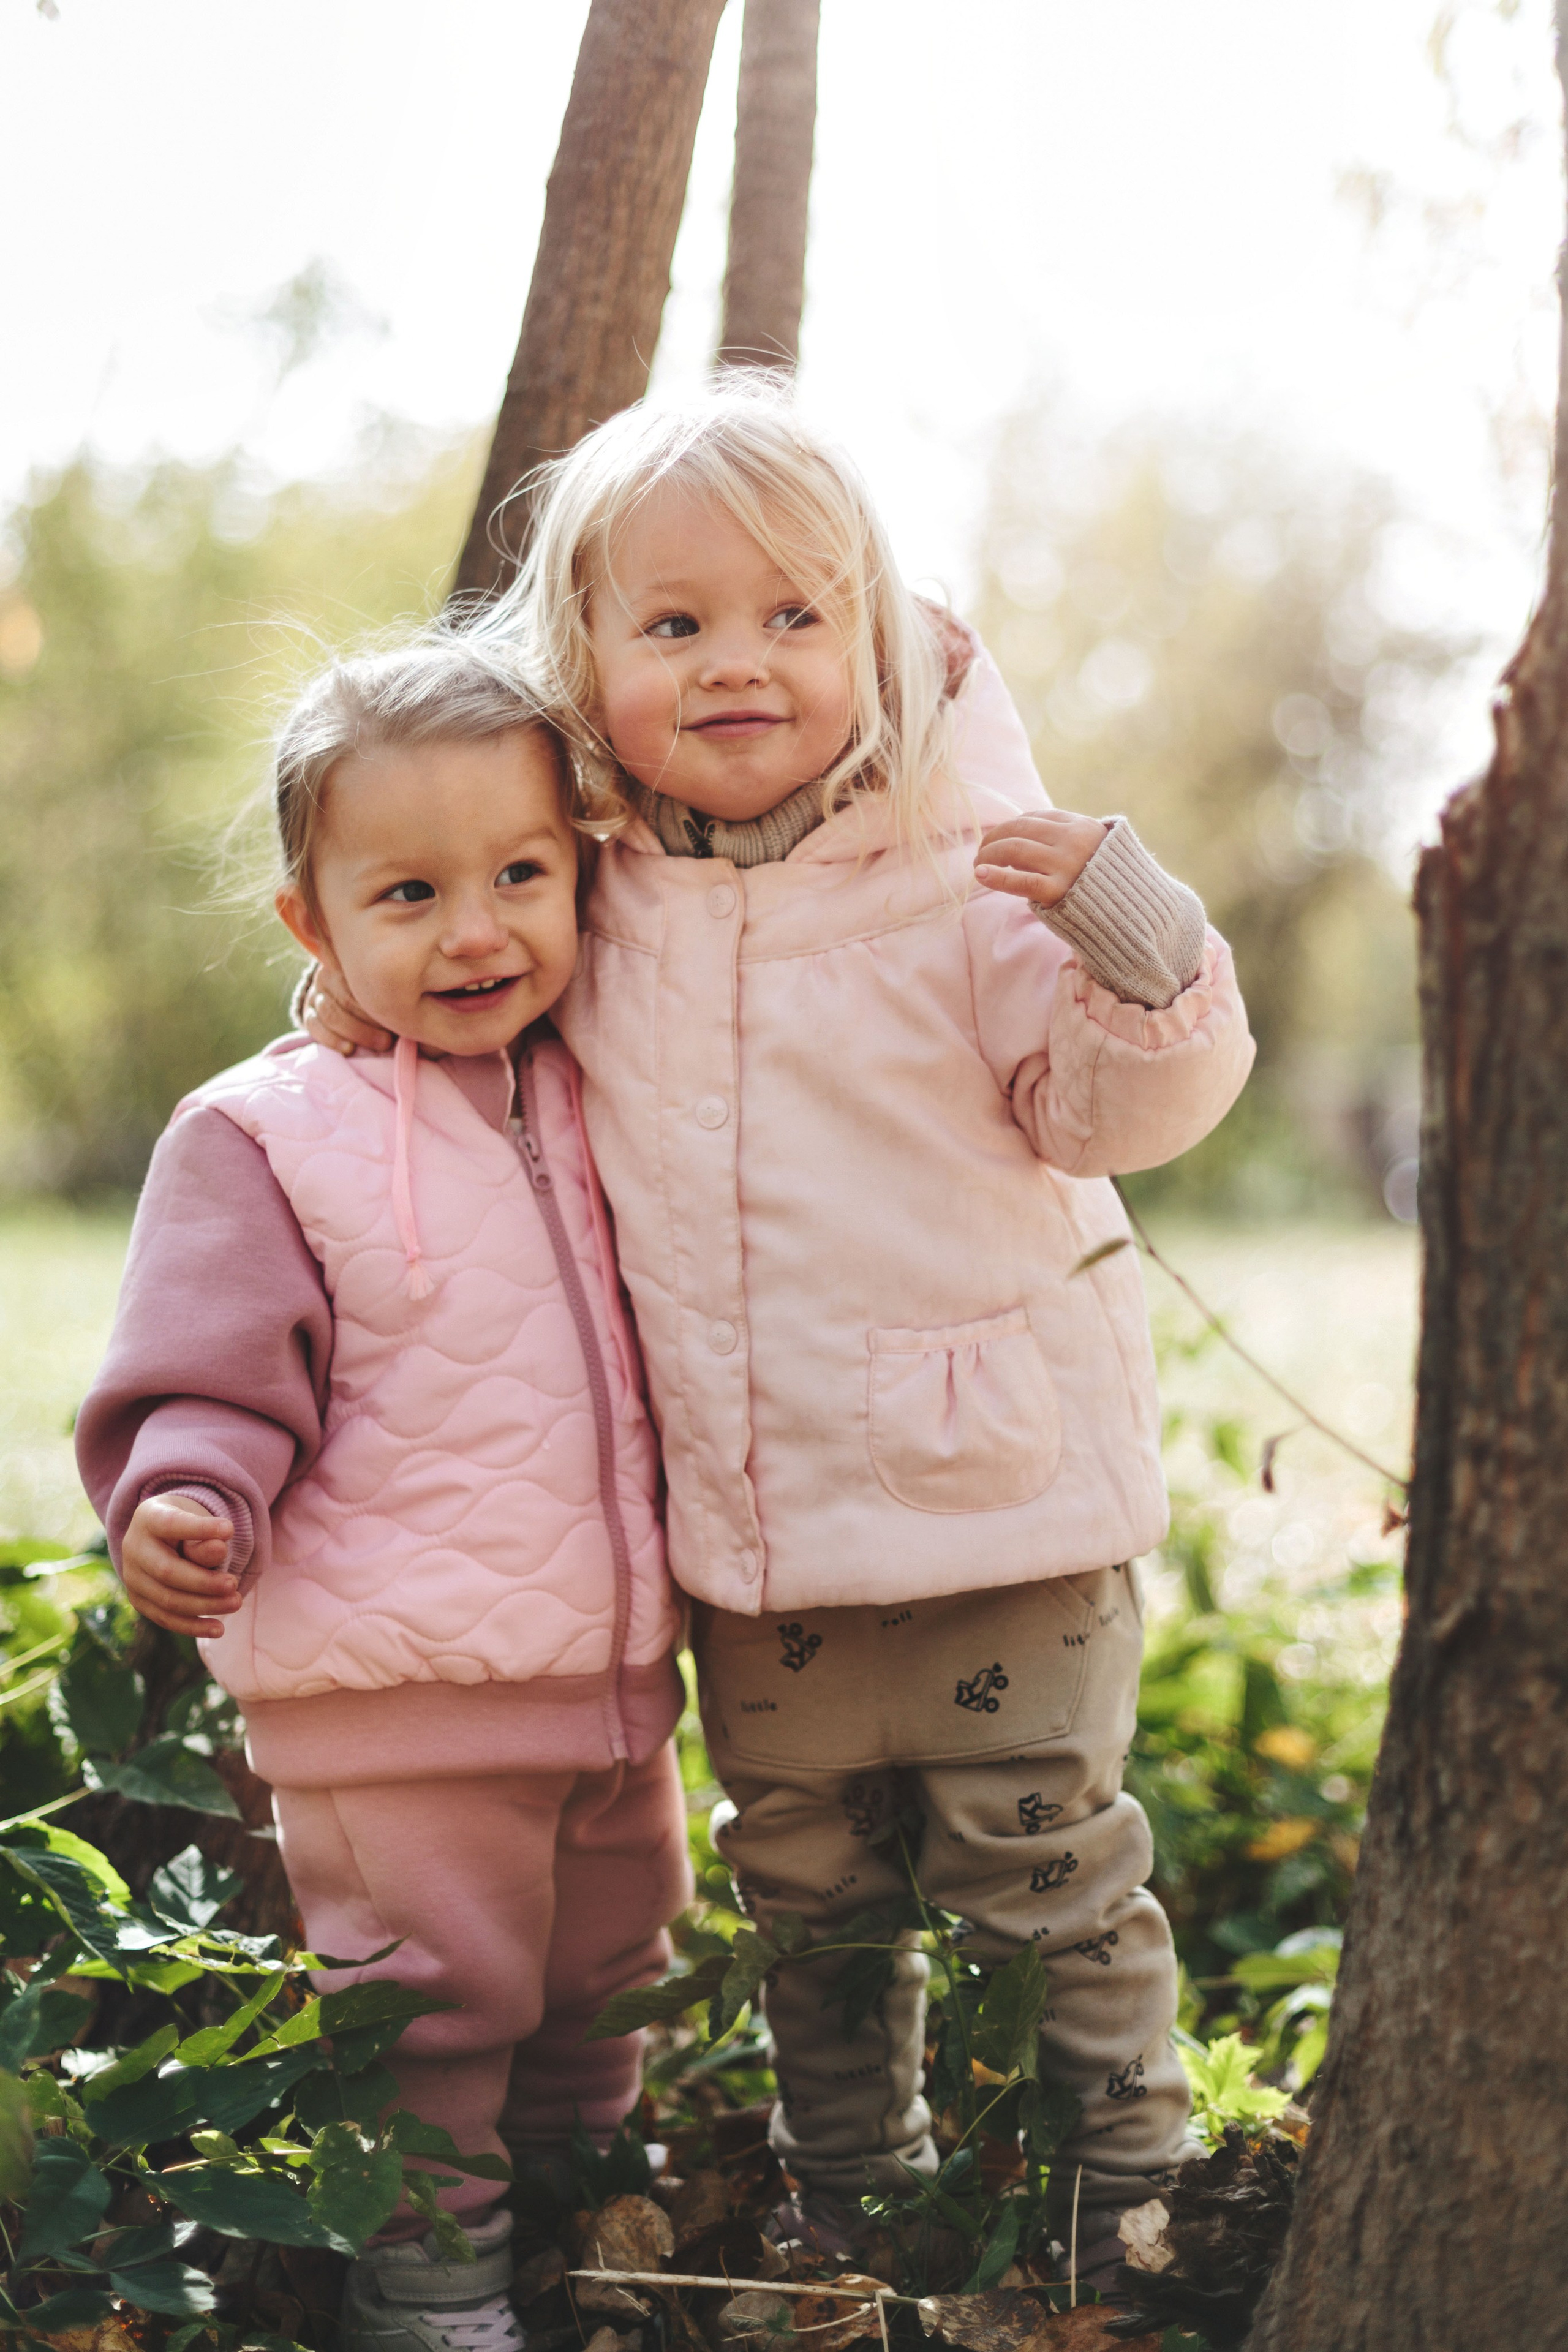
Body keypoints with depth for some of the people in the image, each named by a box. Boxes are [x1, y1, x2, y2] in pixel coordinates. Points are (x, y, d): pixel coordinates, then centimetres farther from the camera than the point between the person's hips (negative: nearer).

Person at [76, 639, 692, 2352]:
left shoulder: (593, 1103, 7)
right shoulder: (260, 1138, -11)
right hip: (394, 1688, -6)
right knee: (432, 2008, 0)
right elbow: (212, 1385, -12)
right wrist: (187, 1505, -30)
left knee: (603, 1986, 21)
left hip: (614, 1676, 6)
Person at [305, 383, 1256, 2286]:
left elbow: (1120, 1105, -13)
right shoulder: (593, 899, 1)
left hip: (994, 1484, -4)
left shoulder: (965, 868, -12)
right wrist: (383, 991, 3)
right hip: (745, 1517, 5)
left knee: (1041, 1860, 6)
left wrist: (1133, 941, -32)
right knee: (802, 1877, 19)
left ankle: (1122, 2179, 27)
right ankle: (848, 2188, 38)